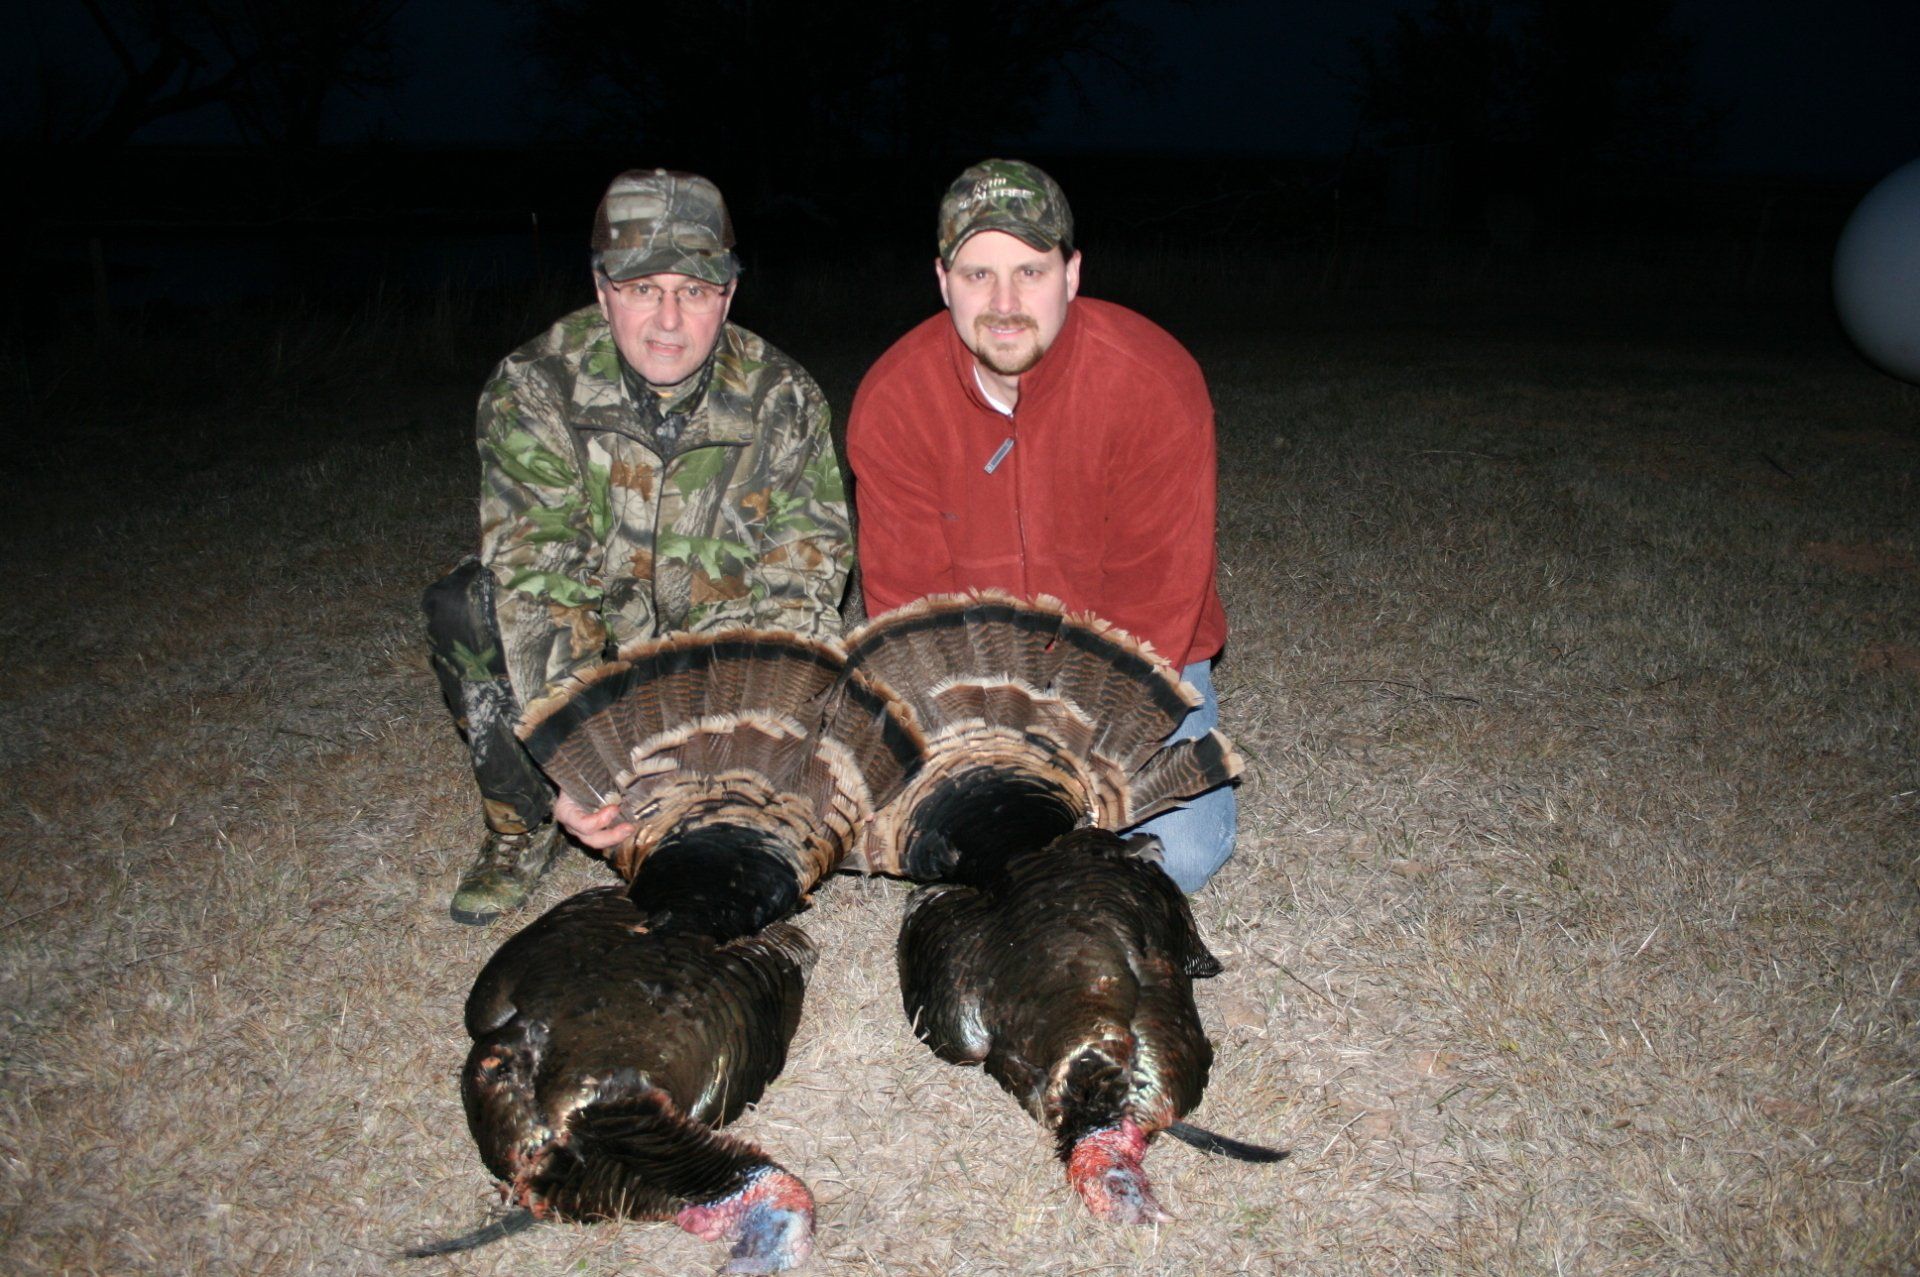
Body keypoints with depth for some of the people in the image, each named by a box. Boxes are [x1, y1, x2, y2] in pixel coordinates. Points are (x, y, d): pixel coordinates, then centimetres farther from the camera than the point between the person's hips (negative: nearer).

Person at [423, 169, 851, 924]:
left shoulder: (782, 401, -13)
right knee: (467, 609, -27)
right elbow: (535, 576, -25)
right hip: (577, 662, -1)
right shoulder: (534, 389, -17)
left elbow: (803, 580, -12)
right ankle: (522, 826, -4)